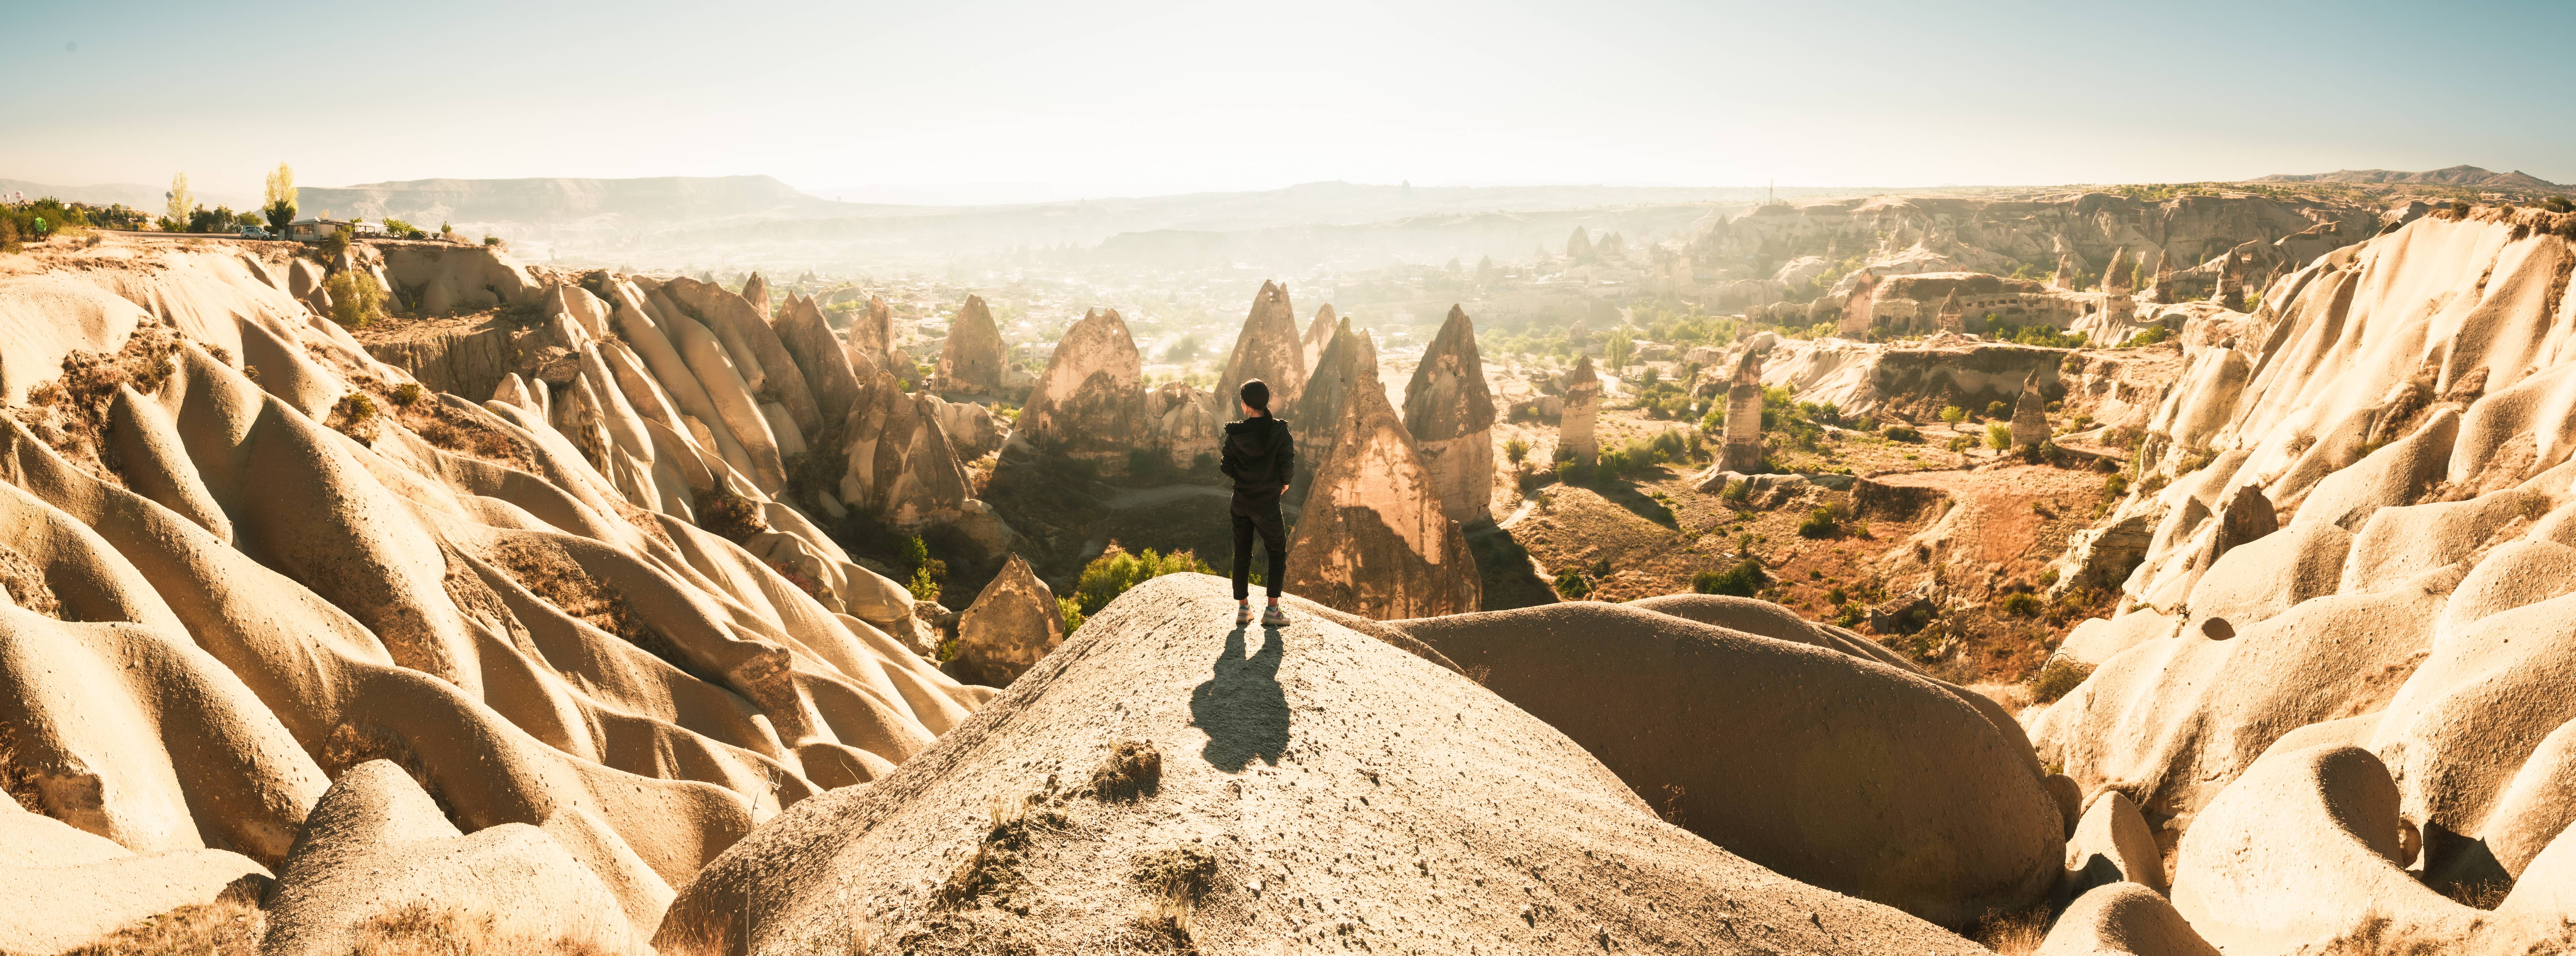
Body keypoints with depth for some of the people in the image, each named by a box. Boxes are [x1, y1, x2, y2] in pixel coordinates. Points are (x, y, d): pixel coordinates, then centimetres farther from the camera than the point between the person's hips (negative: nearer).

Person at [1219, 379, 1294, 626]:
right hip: (1268, 503, -2)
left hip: (1242, 501, 2)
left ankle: (1243, 607, 19)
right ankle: (1272, 610, 3)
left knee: (1242, 555, 15)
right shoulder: (1279, 431, -13)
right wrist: (1284, 483, 8)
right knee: (1278, 553, 11)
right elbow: (1287, 464, -13)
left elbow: (1227, 467, -3)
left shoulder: (1235, 434, -8)